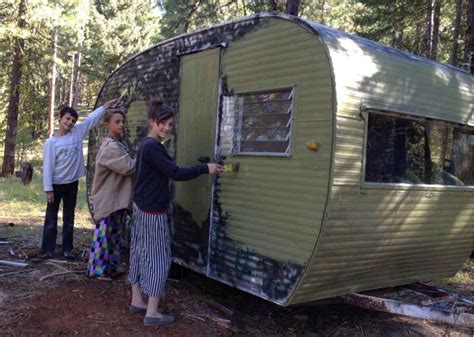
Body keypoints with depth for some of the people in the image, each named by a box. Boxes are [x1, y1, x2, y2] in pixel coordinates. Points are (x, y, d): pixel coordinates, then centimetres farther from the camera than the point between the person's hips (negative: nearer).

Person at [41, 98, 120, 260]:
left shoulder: (77, 132, 0)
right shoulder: (51, 142, -10)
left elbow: (91, 119, 6)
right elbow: (48, 166, -12)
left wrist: (105, 106, 2)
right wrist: (48, 189, -14)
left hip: (72, 183, 4)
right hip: (56, 184, -4)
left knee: (69, 219, 11)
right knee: (51, 218, 6)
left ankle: (67, 249, 19)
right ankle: (48, 249, 14)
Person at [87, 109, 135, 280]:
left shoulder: (121, 143, 11)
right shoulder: (110, 147, -20)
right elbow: (128, 167, -24)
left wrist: (136, 161, -3)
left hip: (118, 197, 9)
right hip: (107, 198, -9)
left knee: (115, 234, 16)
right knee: (105, 234, 0)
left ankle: (111, 266, 29)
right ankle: (98, 270, 12)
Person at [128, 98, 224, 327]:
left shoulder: (146, 145, 13)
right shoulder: (153, 147, -19)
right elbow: (175, 173, -23)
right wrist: (205, 169, -17)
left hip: (141, 208, 10)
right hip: (152, 211, -10)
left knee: (140, 253, 15)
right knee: (158, 257, -3)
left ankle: (136, 301, 26)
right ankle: (152, 313, 2)